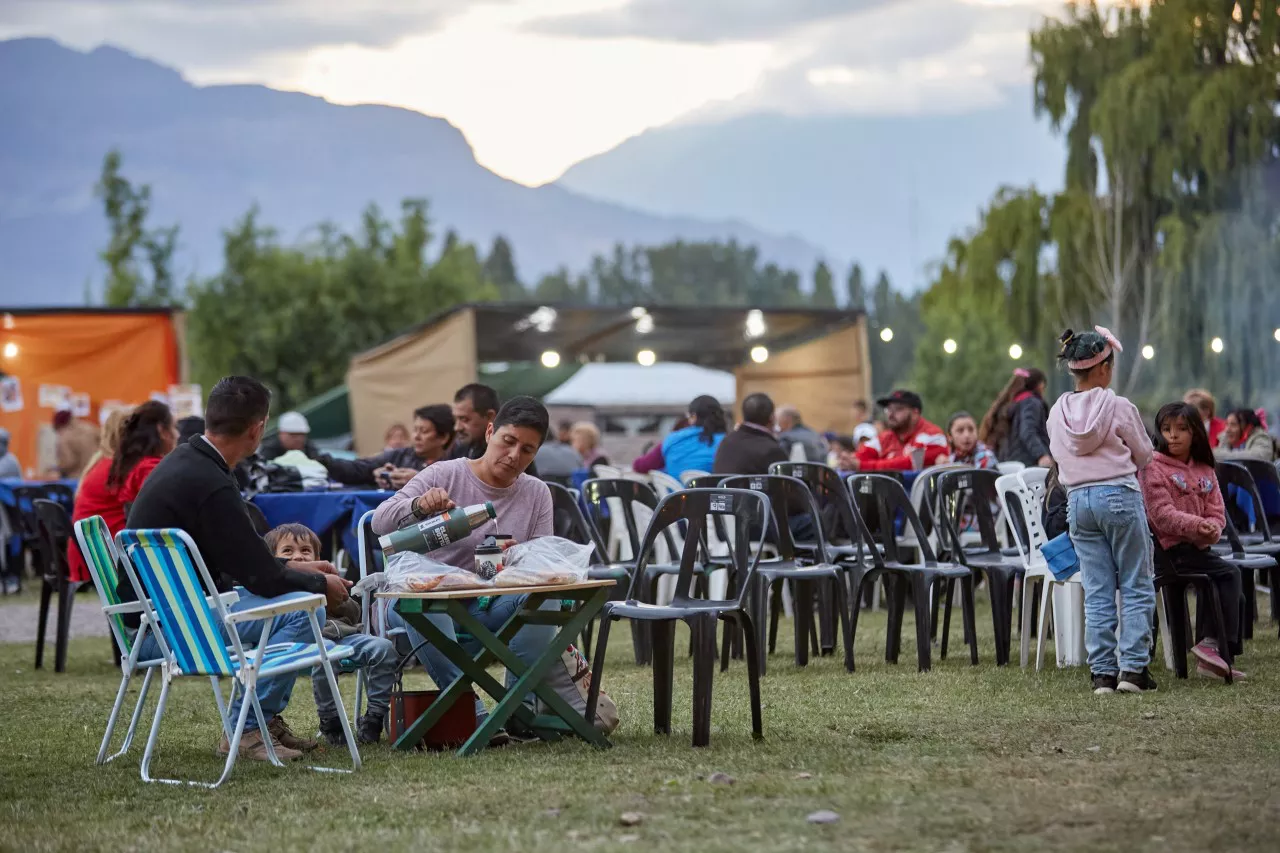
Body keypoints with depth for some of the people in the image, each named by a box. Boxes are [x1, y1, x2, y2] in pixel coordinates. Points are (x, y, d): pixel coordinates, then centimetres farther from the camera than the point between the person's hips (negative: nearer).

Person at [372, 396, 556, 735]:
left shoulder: (537, 494, 8)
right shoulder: (444, 475, -4)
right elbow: (380, 522, -15)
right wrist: (418, 506, -36)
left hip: (488, 612, 3)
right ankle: (471, 712, -34)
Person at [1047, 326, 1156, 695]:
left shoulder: (1057, 412, 2)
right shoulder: (1118, 407, -10)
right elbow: (1144, 455, 1)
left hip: (1078, 500, 5)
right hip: (1120, 495, -4)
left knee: (1097, 592, 8)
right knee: (1137, 586, 4)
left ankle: (1103, 672, 6)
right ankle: (1133, 668, -2)